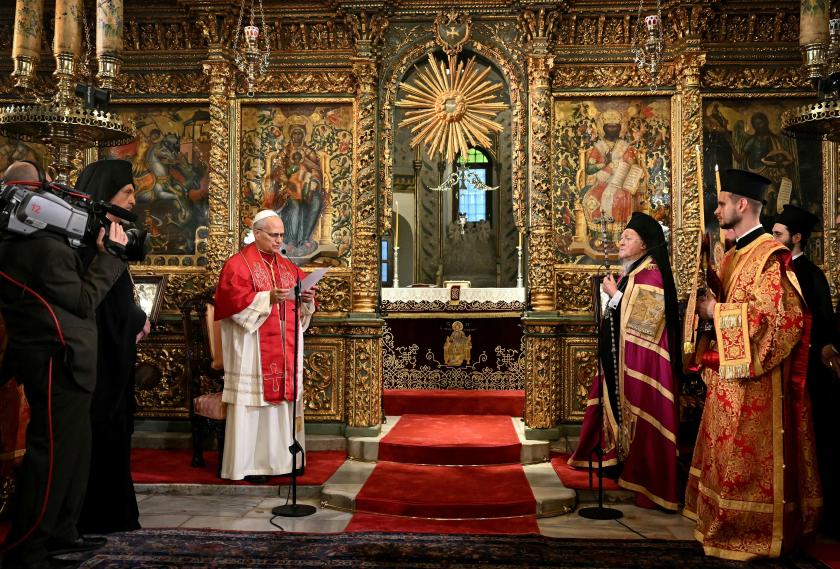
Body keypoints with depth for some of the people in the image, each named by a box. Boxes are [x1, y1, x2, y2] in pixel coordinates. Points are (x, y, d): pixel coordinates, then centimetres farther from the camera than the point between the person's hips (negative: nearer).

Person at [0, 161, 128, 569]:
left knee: (74, 447, 20)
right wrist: (109, 255, -7)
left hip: (56, 361, 10)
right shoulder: (43, 246, -22)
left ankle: (60, 532, 32)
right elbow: (84, 301, -14)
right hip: (57, 363, -10)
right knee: (51, 453, -1)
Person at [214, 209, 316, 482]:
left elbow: (302, 292, 17)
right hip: (253, 349, -6)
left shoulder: (288, 266, 16)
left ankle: (280, 458, 18)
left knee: (283, 399, 8)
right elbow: (234, 301, -15)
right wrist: (268, 298, -24)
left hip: (285, 349, 7)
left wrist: (307, 299, -6)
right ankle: (248, 464, 4)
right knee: (254, 401, -4)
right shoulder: (238, 264, -4)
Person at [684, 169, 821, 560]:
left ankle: (754, 535, 13)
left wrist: (715, 311, -17)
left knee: (748, 459, 0)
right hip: (728, 376, 9)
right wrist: (709, 303, 2)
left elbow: (771, 313, -23)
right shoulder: (734, 254, 14)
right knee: (728, 454, 16)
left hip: (754, 380, -9)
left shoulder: (770, 255, -15)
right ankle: (729, 525, 28)